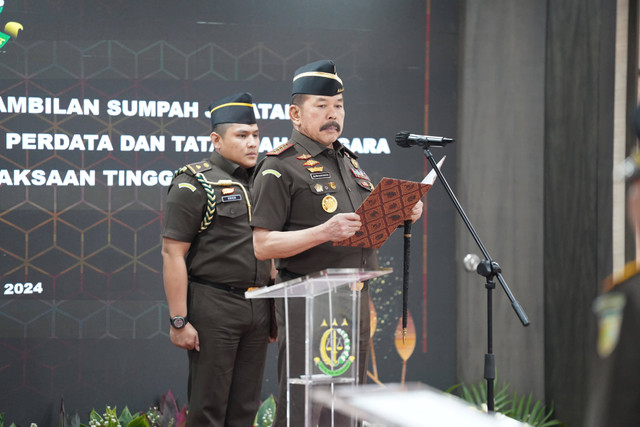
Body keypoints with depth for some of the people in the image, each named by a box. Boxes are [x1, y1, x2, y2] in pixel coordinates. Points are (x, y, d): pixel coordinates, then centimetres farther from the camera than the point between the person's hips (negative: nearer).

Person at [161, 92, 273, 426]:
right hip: (213, 307, -7)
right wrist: (179, 321, -17)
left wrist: (272, 311, 15)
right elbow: (172, 254, -11)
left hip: (259, 308, 7)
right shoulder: (194, 183, -7)